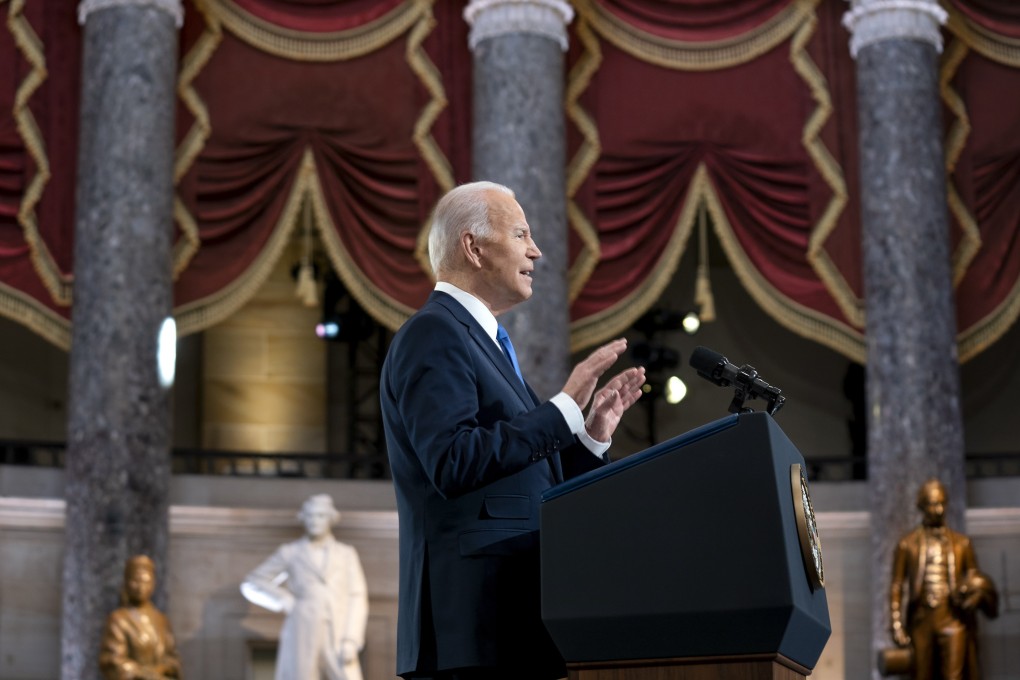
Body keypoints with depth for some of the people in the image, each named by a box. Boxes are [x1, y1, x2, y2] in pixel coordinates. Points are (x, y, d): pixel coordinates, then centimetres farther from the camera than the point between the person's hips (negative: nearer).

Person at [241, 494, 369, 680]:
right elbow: (253, 584, 13)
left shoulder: (347, 554, 12)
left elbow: (356, 601, 6)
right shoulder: (289, 553, 9)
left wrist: (351, 643, -8)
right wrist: (285, 601, -2)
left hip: (337, 640, 1)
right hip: (301, 637, -1)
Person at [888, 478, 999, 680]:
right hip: (921, 622, 0)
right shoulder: (907, 545, 5)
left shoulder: (962, 543, 9)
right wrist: (896, 625, -3)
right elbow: (897, 587, 4)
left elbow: (975, 578, 17)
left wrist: (976, 589, -7)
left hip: (954, 621, 0)